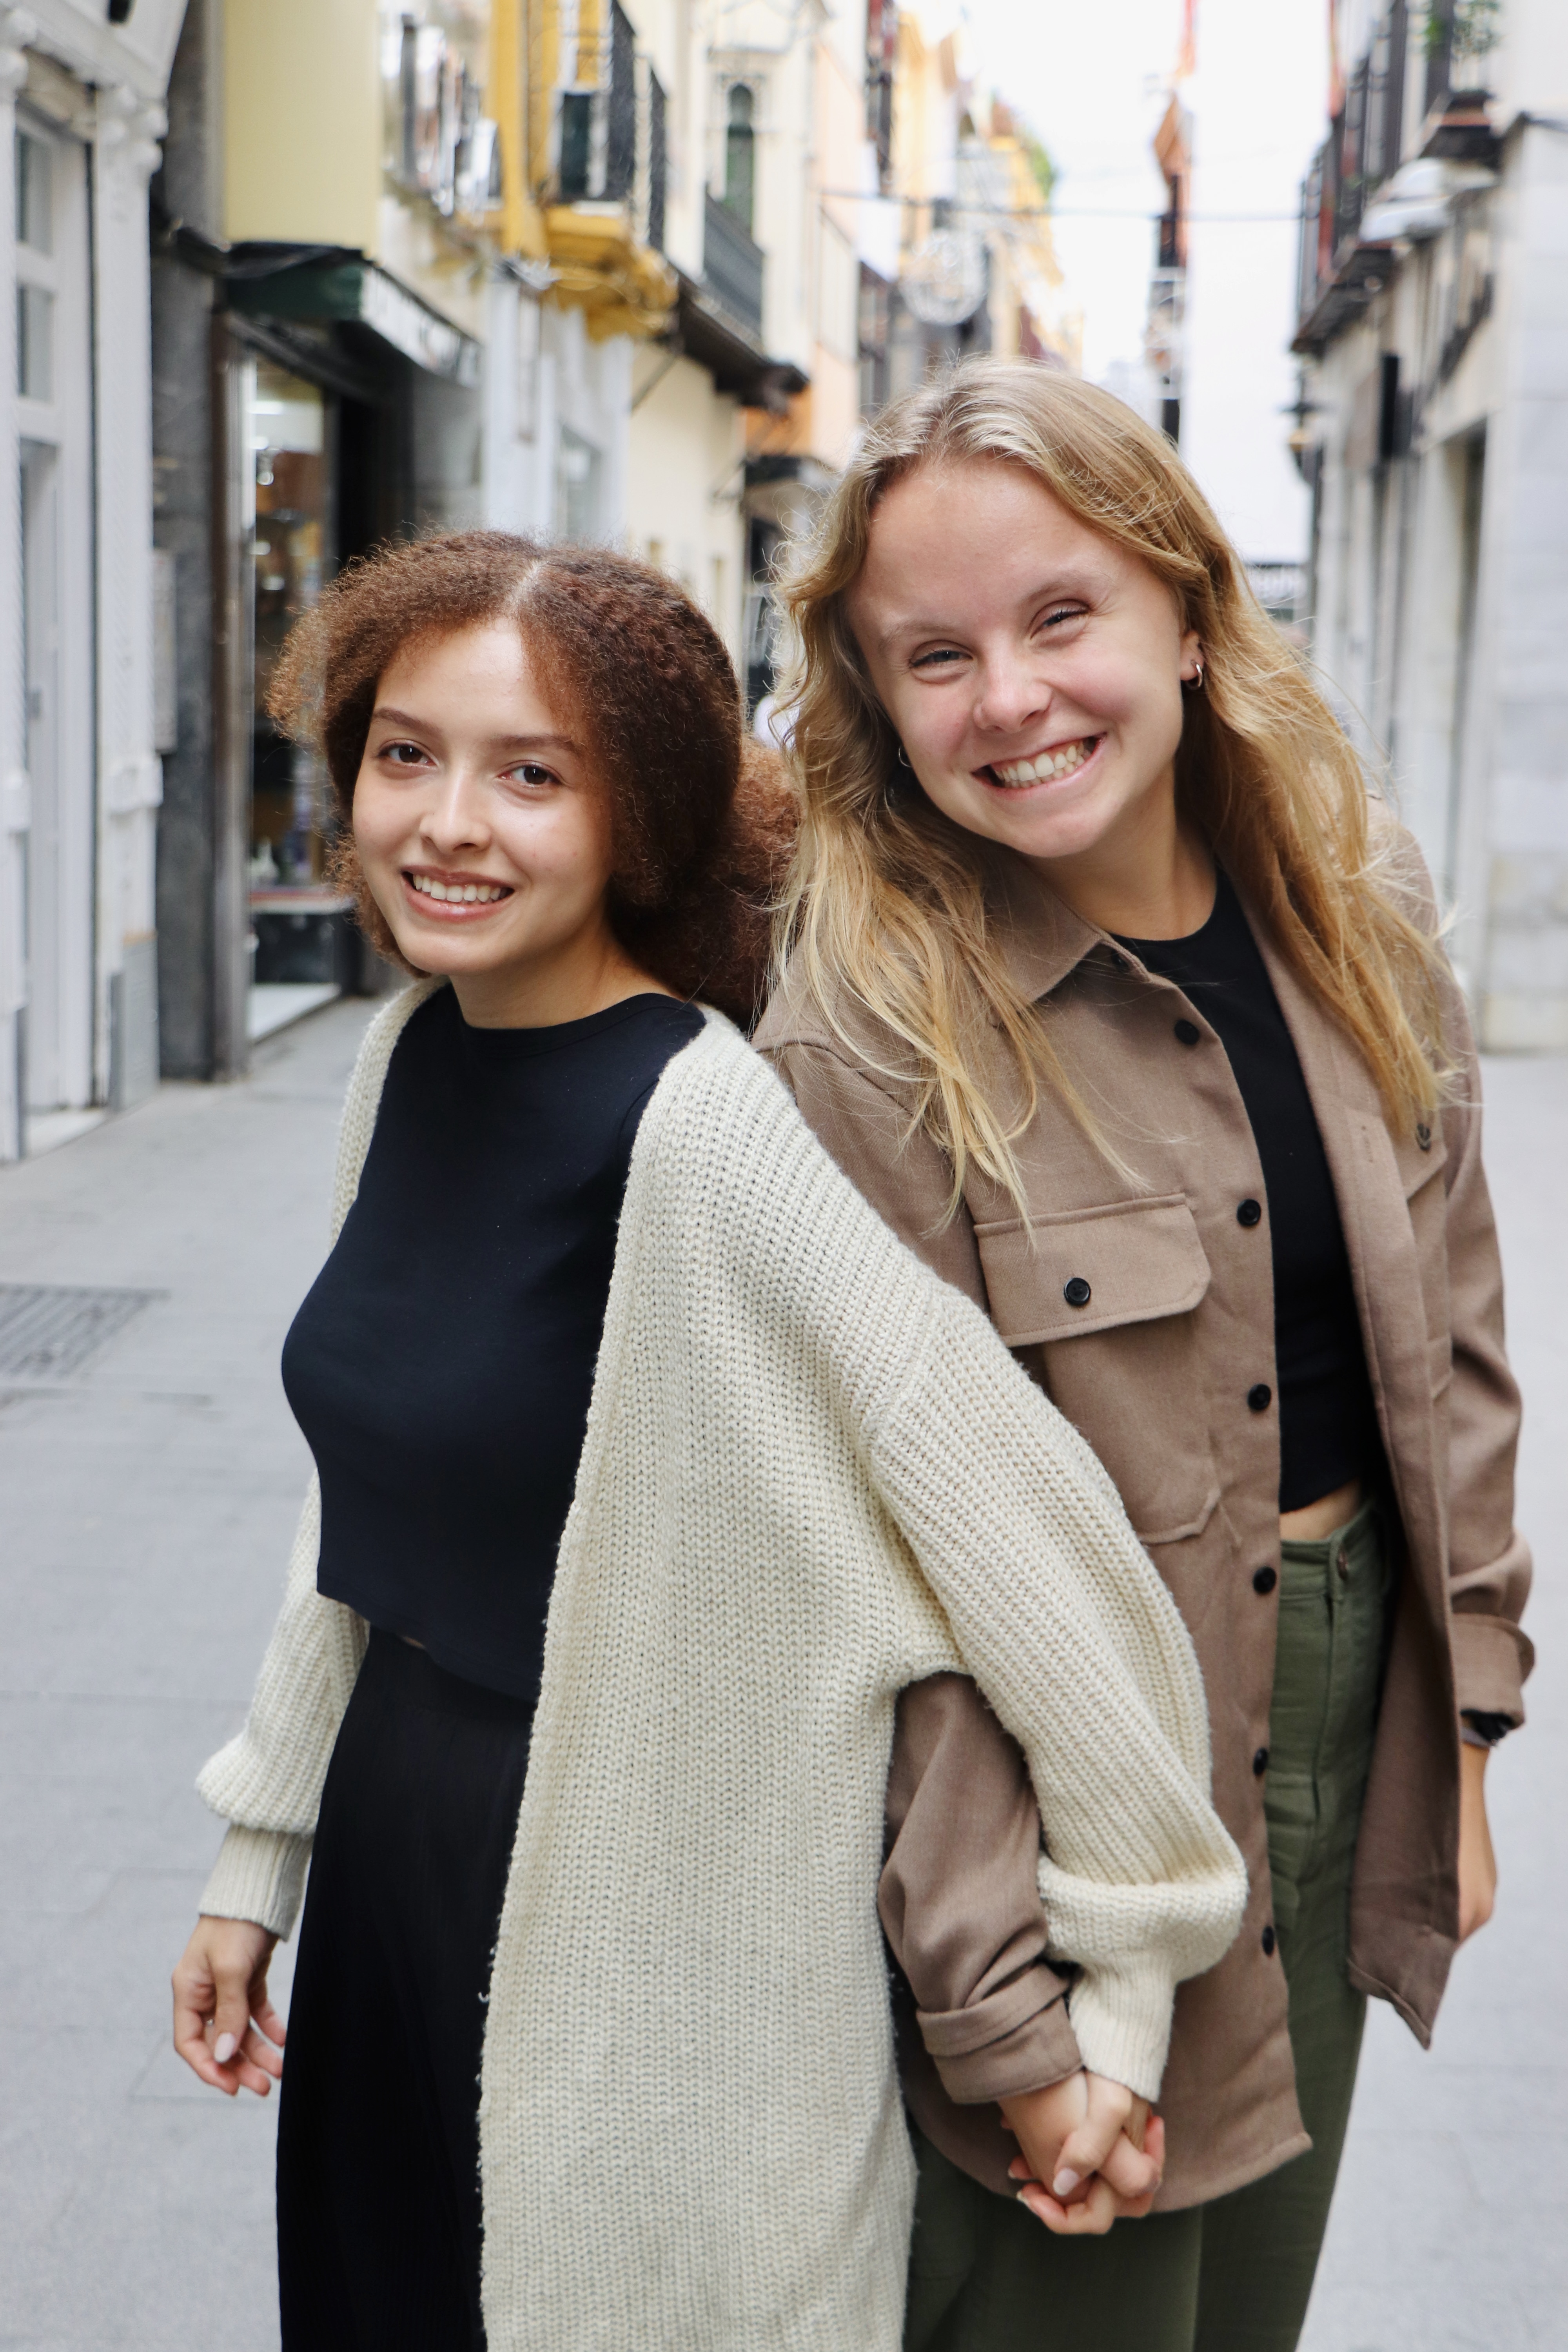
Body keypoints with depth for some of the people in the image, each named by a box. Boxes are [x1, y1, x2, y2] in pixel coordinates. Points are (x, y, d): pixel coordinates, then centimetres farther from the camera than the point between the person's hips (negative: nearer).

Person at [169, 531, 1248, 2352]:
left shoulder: (708, 1124, -24)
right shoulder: (408, 1055, 0)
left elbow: (1041, 1553, -24)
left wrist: (1125, 1993, -17)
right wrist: (257, 1855, 16)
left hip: (642, 1925, -7)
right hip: (391, 1867, 7)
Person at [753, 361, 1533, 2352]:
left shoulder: (1355, 911, -2)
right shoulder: (863, 1044, -19)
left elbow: (1447, 1344, 6)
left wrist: (1464, 1737, 6)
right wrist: (998, 2003, -17)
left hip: (1355, 1699, 6)